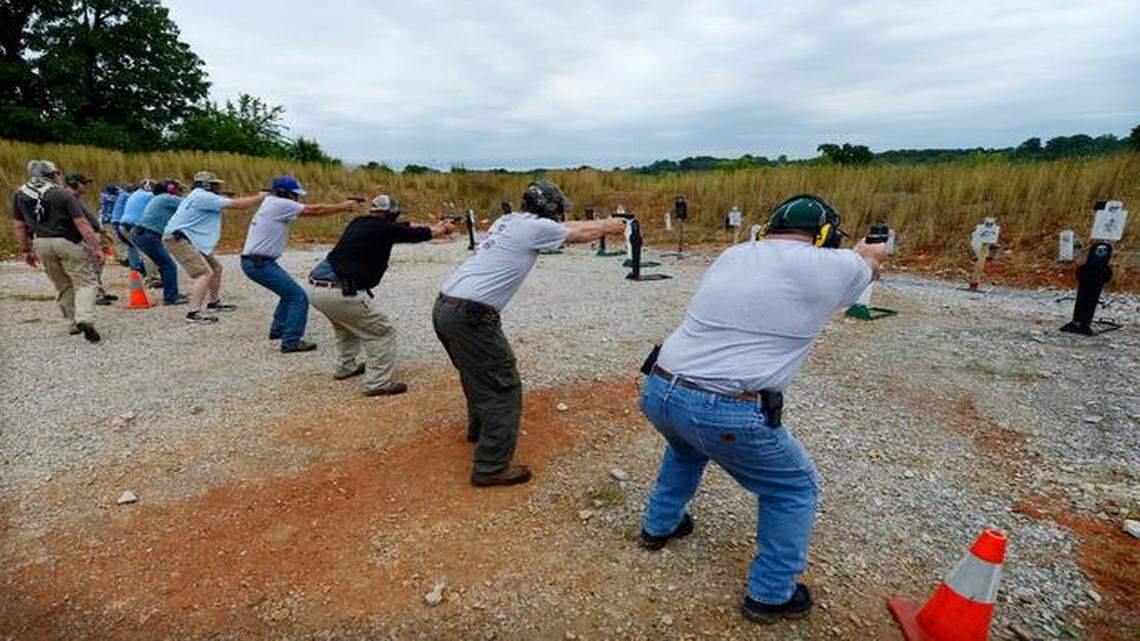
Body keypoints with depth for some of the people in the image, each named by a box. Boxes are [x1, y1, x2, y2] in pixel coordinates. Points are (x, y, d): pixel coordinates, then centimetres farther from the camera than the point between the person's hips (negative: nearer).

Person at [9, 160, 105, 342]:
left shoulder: (19, 194, 8)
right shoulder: (63, 194, -8)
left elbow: (18, 226, 11)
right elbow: (82, 224, -13)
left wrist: (26, 250, 20)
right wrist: (96, 248, -12)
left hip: (41, 244, 5)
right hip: (67, 242, -5)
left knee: (62, 286, 18)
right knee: (85, 282, -3)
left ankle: (74, 322, 22)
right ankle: (85, 319, -25)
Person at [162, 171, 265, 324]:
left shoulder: (205, 197, 16)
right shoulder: (202, 196, -17)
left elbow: (234, 202, 13)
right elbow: (237, 205, -20)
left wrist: (257, 197, 5)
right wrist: (261, 198, -13)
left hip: (191, 240, 11)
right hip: (178, 238, -11)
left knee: (215, 268, 19)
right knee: (204, 273, -21)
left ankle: (214, 302, 34)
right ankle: (194, 313, -23)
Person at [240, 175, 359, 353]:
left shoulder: (271, 202, 13)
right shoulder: (280, 204, -14)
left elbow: (311, 209, 9)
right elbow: (316, 211, -11)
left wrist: (343, 205, 1)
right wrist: (344, 206, -2)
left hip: (253, 261, 10)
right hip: (259, 263, -10)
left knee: (290, 291, 24)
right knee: (299, 297, -9)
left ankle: (277, 330, 34)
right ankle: (291, 342, -7)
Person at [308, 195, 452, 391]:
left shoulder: (358, 223, 17)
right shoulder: (383, 228, -5)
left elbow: (404, 227, 27)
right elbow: (416, 235, 9)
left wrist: (433, 226, 36)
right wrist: (443, 229, 29)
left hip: (315, 287, 9)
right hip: (340, 292, -9)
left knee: (345, 322, 34)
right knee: (382, 332, 2)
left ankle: (346, 367, 43)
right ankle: (377, 383, 0)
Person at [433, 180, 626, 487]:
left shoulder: (509, 220, 18)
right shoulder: (536, 227, -5)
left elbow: (568, 228, 31)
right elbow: (579, 235, 12)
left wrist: (599, 222, 41)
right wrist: (608, 226, 31)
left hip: (444, 307, 9)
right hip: (471, 316, -9)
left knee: (478, 373, 28)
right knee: (504, 388, 1)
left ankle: (479, 429, 49)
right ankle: (492, 468, 8)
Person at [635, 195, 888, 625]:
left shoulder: (733, 254, 12)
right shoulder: (829, 268, -2)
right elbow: (870, 262, 21)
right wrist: (871, 253, 46)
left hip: (658, 392, 6)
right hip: (725, 415, -6)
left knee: (687, 446, 38)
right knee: (795, 489, 20)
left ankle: (659, 525, 51)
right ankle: (770, 596, 32)